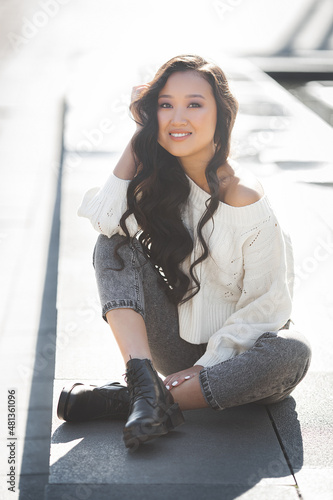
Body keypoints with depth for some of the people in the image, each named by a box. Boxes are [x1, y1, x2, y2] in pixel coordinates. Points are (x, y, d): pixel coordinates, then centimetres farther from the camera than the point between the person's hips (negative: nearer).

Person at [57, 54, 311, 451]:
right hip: (175, 342, 3)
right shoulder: (160, 177, -3)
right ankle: (144, 384, -28)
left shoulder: (245, 198, -19)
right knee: (114, 246, -14)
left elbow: (264, 306, -15)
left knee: (293, 353, -35)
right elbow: (105, 219, -20)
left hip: (233, 351, -3)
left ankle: (123, 401, -31)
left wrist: (206, 365, -17)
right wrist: (140, 135, -15)